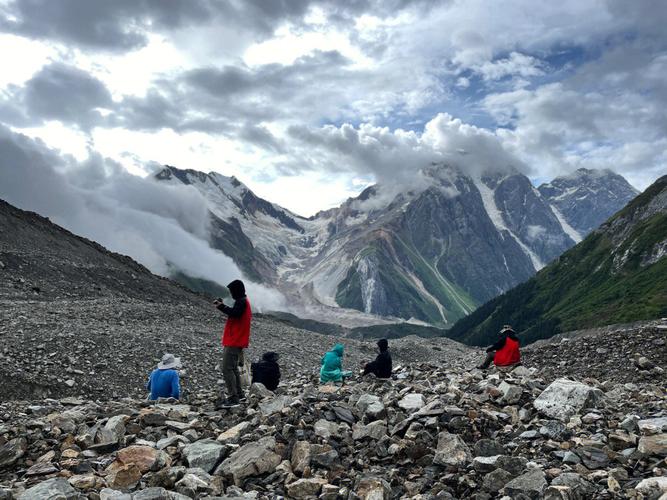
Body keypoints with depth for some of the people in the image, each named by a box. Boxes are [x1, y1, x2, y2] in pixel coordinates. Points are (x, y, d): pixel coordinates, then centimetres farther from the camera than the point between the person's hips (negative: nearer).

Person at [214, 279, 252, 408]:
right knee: (233, 368, 19)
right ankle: (239, 394, 26)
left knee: (227, 369, -12)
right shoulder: (243, 301, 18)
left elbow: (234, 313, -30)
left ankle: (233, 398, -14)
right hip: (236, 341, 11)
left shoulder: (241, 301, -14)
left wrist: (221, 306, -23)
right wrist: (223, 306, 10)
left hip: (234, 342, -11)